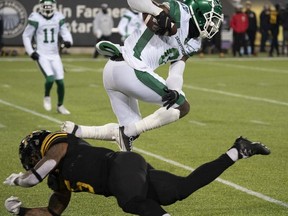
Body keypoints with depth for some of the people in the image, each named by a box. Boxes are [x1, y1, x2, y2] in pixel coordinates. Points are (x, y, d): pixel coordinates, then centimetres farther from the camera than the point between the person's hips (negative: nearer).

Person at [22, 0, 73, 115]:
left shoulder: (58, 18, 1)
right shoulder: (35, 19, -9)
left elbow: (65, 32, 10)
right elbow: (26, 36, -1)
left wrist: (68, 41, -13)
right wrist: (31, 52, -8)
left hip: (55, 55, 4)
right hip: (42, 55, -4)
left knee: (60, 81, 2)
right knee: (50, 78, -21)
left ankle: (60, 106, 22)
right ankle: (47, 97, 11)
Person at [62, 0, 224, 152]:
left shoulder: (190, 46, 19)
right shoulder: (179, 13, -5)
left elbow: (176, 74, 8)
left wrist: (175, 91, -13)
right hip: (130, 69, -9)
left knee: (131, 131, 17)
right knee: (182, 106, -2)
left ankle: (75, 132, 13)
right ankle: (128, 131, -6)